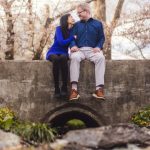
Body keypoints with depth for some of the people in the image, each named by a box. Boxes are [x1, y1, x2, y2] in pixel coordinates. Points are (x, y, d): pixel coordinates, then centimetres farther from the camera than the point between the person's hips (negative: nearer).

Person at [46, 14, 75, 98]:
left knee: (63, 58, -37)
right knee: (56, 59, -39)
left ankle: (64, 87, -37)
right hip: (53, 52, -2)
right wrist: (73, 38, -10)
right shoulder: (59, 29, -4)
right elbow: (61, 42, -16)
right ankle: (56, 88, -37)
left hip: (63, 53, 2)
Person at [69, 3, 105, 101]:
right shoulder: (76, 25, 21)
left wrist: (98, 47, -10)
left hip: (92, 50, 0)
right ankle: (74, 89, -46)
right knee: (74, 58, -37)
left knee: (101, 58, -36)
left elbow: (102, 38, 11)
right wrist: (73, 46, -14)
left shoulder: (98, 24, 17)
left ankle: (99, 88, -43)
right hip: (79, 49, 1)